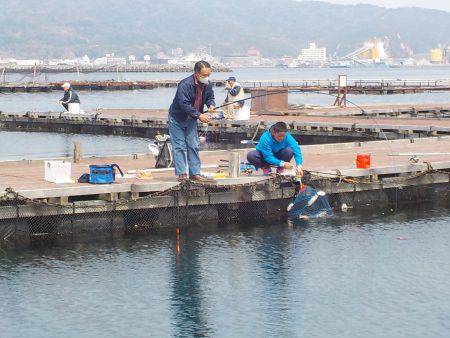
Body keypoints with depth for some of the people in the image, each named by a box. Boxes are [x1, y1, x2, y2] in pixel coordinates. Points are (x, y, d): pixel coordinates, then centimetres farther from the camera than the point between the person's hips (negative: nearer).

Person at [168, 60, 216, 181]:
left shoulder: (207, 85, -7)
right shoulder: (185, 85, -29)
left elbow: (210, 97, 10)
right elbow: (184, 104, -33)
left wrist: (211, 105, -14)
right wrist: (199, 115, -35)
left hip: (191, 120, 6)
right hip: (177, 119, -6)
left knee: (194, 146, 5)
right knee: (179, 146, -5)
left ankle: (195, 173, 9)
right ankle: (181, 173, -4)